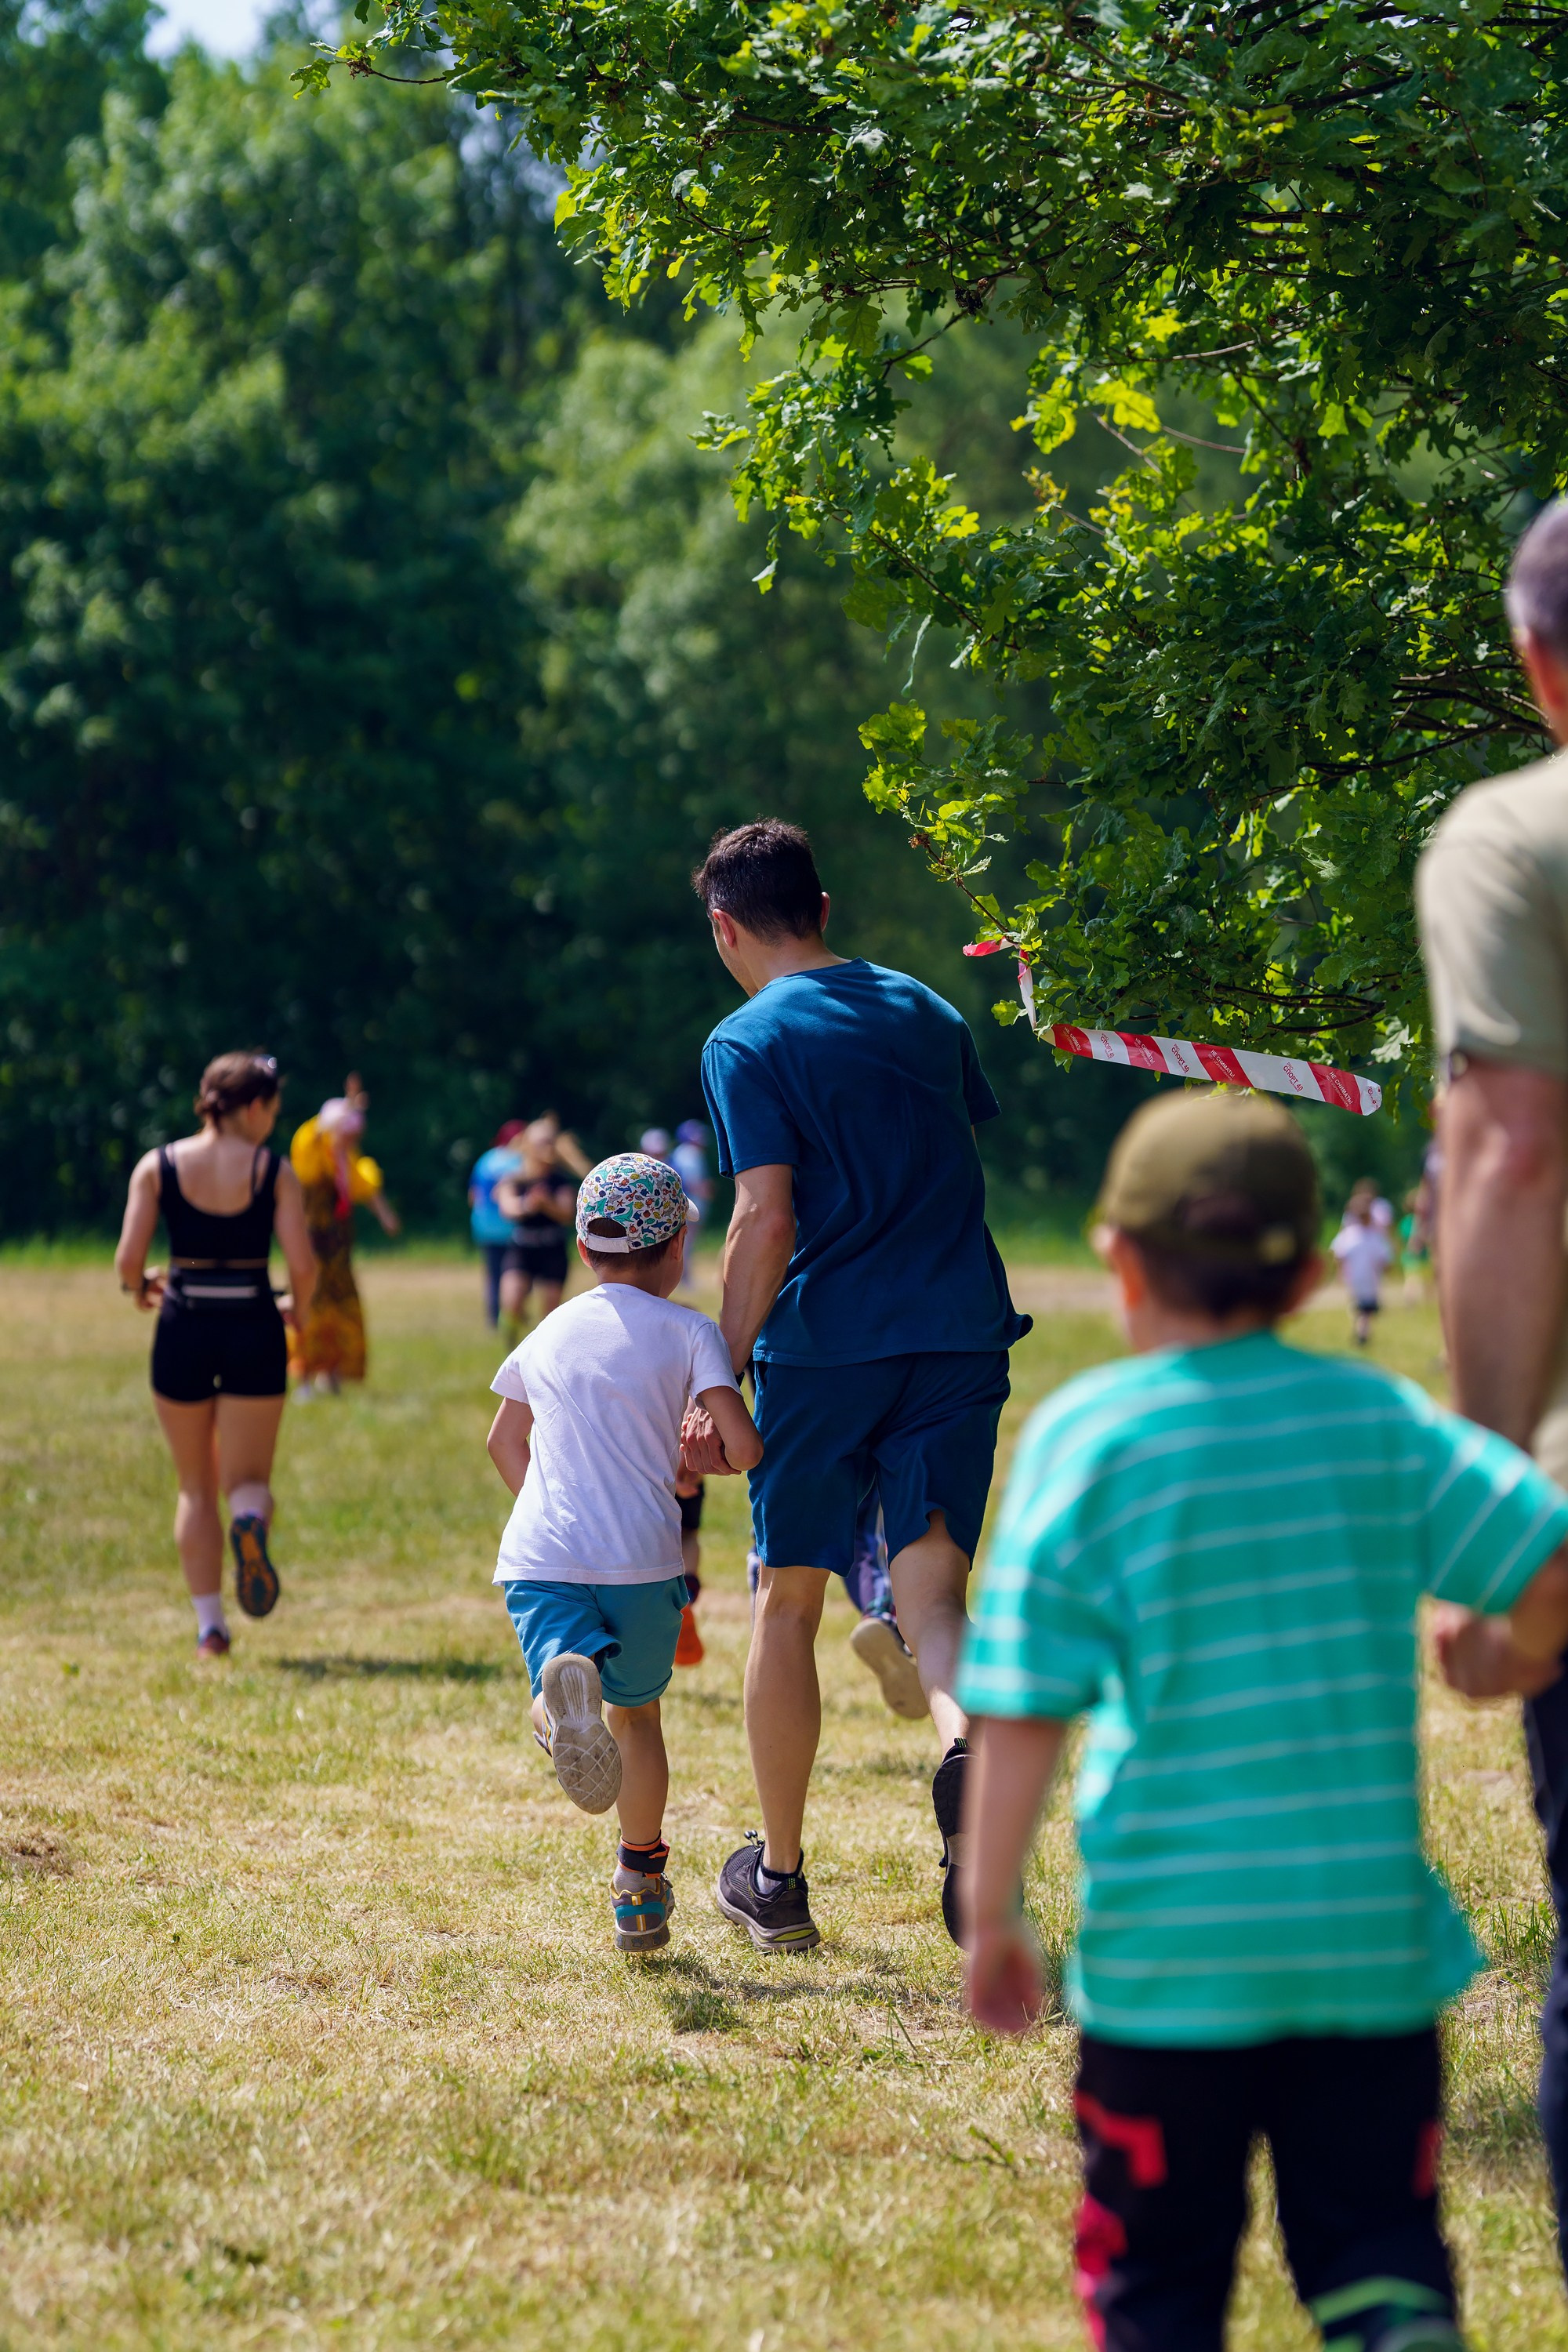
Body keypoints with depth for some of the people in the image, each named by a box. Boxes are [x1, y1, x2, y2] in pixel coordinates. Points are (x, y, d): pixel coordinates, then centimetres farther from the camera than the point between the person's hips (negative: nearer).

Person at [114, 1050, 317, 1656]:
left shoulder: (157, 1167, 0)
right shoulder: (274, 1171, -3)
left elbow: (128, 1259, -7)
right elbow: (302, 1265, -9)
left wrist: (139, 1289, 16)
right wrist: (298, 1306, 13)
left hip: (183, 1332, 1)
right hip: (253, 1332, -1)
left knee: (196, 1488, 16)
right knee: (248, 1480, 9)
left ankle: (209, 1626, 10)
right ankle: (251, 1522, -28)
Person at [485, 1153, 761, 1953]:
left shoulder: (550, 1333, 18)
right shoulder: (686, 1332, 4)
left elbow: (505, 1442, 31)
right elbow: (742, 1446, -7)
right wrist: (692, 1467, 14)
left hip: (540, 1556, 1)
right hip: (641, 1557, -1)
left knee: (568, 1693, -13)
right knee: (636, 1712, 18)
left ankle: (564, 1693, -50)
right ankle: (640, 1892, 23)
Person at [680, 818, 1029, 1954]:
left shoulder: (747, 1042, -4)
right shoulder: (925, 1011, 13)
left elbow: (767, 1224, -12)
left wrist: (718, 1381, -7)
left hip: (823, 1347, -3)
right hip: (960, 1333, 4)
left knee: (789, 1601, 10)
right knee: (930, 1582, 1)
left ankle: (778, 1879, 20)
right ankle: (967, 1734, -34)